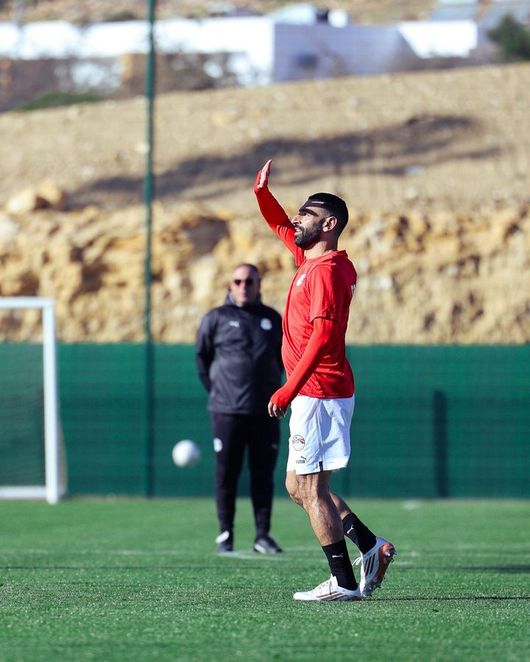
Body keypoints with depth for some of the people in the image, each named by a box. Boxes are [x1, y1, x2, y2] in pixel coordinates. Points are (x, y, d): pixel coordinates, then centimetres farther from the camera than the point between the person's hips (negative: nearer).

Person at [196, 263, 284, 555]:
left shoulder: (273, 320, 12)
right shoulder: (216, 318, 4)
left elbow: (282, 356, 22)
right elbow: (201, 356, 10)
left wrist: (272, 384, 11)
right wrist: (215, 389, 5)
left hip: (265, 412, 2)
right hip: (227, 411, -2)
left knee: (263, 474, 2)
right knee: (226, 474, -1)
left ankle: (263, 534, 7)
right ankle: (225, 535, 5)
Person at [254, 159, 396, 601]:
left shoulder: (326, 270, -15)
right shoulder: (310, 259, 14)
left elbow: (323, 333, -24)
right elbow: (281, 226, 31)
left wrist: (290, 387, -26)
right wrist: (262, 192, 14)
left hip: (318, 394, -10)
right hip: (319, 394, 10)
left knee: (310, 488, -7)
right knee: (299, 486, 14)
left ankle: (344, 582, -6)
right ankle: (372, 547, 15)